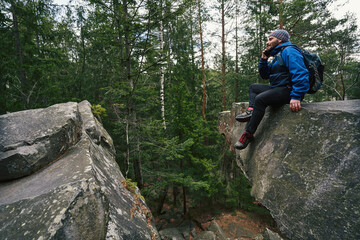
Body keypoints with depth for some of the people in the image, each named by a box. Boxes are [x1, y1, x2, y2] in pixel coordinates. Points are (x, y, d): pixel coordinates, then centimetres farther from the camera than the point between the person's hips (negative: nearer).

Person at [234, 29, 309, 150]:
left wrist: (296, 97, -32)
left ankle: (248, 134, -28)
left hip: (288, 90, -11)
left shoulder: (289, 51, -9)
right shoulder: (277, 55, 23)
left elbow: (300, 73, -22)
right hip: (278, 89, 11)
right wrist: (263, 60, 12)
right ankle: (251, 111, -10)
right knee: (253, 87, 18)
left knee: (260, 99, -31)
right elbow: (264, 75, 27)